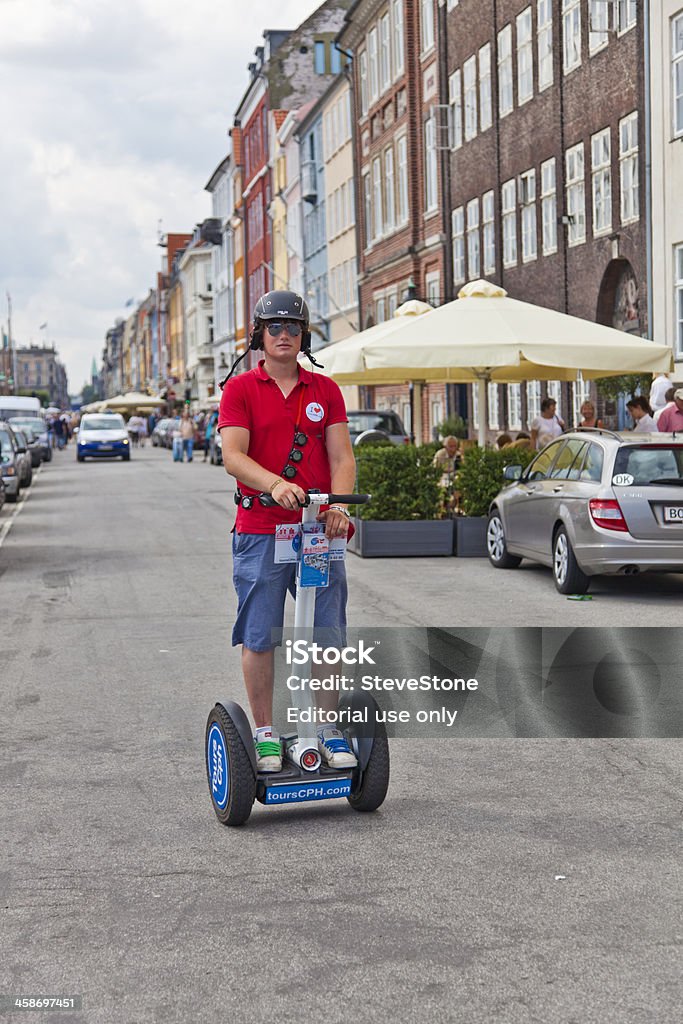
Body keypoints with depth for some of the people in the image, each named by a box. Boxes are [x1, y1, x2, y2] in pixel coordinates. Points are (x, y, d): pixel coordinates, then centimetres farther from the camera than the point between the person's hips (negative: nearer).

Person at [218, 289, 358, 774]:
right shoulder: (240, 389, 4)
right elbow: (233, 455, -9)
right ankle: (265, 733, 14)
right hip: (260, 531, -2)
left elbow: (342, 455, 4)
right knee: (259, 638, 2)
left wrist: (338, 504, -15)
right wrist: (276, 484, -27)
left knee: (328, 635, 5)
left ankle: (327, 728, 18)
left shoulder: (325, 390, 12)